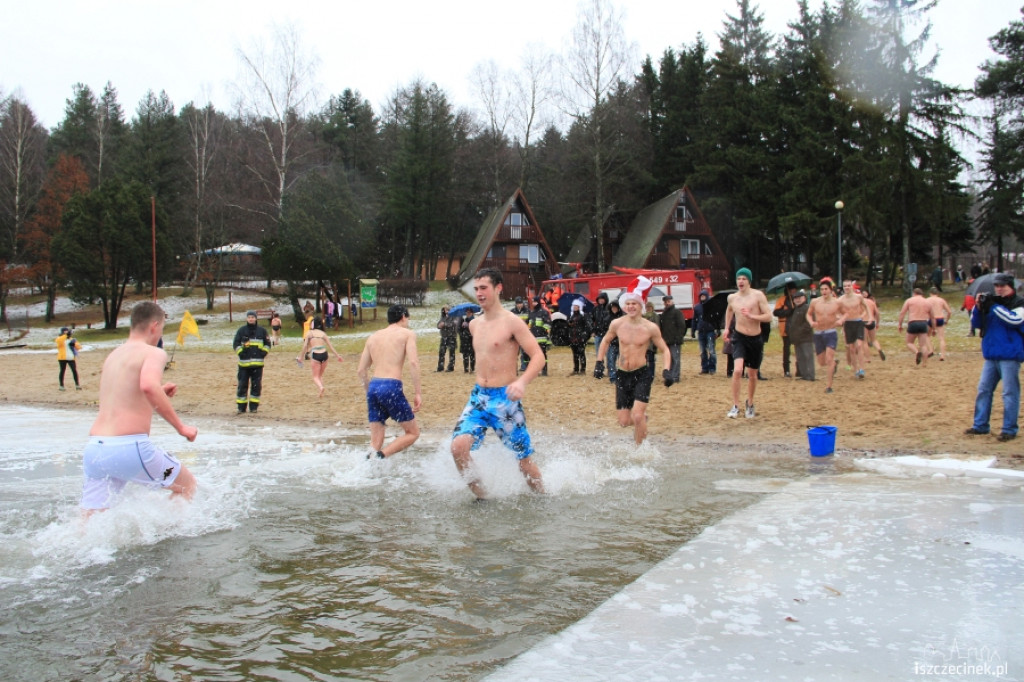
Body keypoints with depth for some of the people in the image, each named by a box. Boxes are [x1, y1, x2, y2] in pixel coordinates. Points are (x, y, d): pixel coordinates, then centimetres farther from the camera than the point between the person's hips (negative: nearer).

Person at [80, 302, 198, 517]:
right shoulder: (154, 353, -2)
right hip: (129, 447, -6)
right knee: (187, 485, 18)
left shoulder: (113, 356, 21)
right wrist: (180, 426, -18)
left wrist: (160, 394, 34)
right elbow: (149, 386, -24)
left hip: (94, 448, 6)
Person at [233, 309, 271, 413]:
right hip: (244, 363, -1)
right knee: (242, 385, 0)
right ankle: (241, 407, 6)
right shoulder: (241, 330, 5)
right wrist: (241, 352, -6)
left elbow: (267, 343, 14)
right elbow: (235, 344, 7)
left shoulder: (262, 330, 8)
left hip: (258, 363, 1)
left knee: (256, 385, 1)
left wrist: (263, 352, 0)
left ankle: (254, 406, 10)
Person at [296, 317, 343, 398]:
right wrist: (337, 355, 16)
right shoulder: (323, 333, 11)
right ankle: (321, 393, 14)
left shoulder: (309, 333, 3)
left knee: (315, 377, 5)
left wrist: (300, 357, 9)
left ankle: (321, 387, -23)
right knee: (321, 375, 20)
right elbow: (330, 346, 10)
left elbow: (305, 346, 0)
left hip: (315, 355, -3)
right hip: (324, 354, 3)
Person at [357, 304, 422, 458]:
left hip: (373, 386, 6)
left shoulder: (373, 337, 21)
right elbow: (413, 362, -9)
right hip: (391, 386, -6)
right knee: (413, 432, 7)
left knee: (376, 441, 11)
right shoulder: (407, 333, 7)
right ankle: (379, 456, -14)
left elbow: (361, 370, 19)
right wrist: (417, 393, -8)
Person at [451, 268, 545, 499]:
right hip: (478, 397, 5)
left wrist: (522, 382, -32)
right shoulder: (475, 324, 11)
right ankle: (481, 496, 2)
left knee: (524, 458, 4)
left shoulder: (512, 322, -10)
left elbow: (538, 357, -15)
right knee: (458, 446, -17)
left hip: (505, 398, -5)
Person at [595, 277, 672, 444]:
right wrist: (599, 363, 8)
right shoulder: (617, 324, -3)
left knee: (637, 417, -16)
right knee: (624, 422, 7)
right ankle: (642, 417, 41)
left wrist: (667, 370, -13)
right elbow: (606, 341, 16)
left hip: (642, 375, -3)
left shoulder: (651, 328, -10)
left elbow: (665, 350, 1)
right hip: (622, 375, 3)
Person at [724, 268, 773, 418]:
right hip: (739, 338, 1)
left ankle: (750, 404, 36)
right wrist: (727, 328, 19)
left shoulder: (758, 295, -8)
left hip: (756, 339, 0)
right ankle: (735, 406, -14)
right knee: (737, 370, -21)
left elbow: (769, 317, -13)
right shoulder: (732, 298, 2)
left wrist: (751, 316, -25)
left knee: (753, 375, 14)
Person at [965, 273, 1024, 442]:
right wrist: (979, 307, -5)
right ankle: (980, 425, 17)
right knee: (983, 389, 9)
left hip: (1010, 355, -6)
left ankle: (1009, 430, 0)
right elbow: (977, 323, 12)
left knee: (1010, 393, -4)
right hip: (991, 355, 6)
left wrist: (995, 306, -20)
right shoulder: (993, 301, 13)